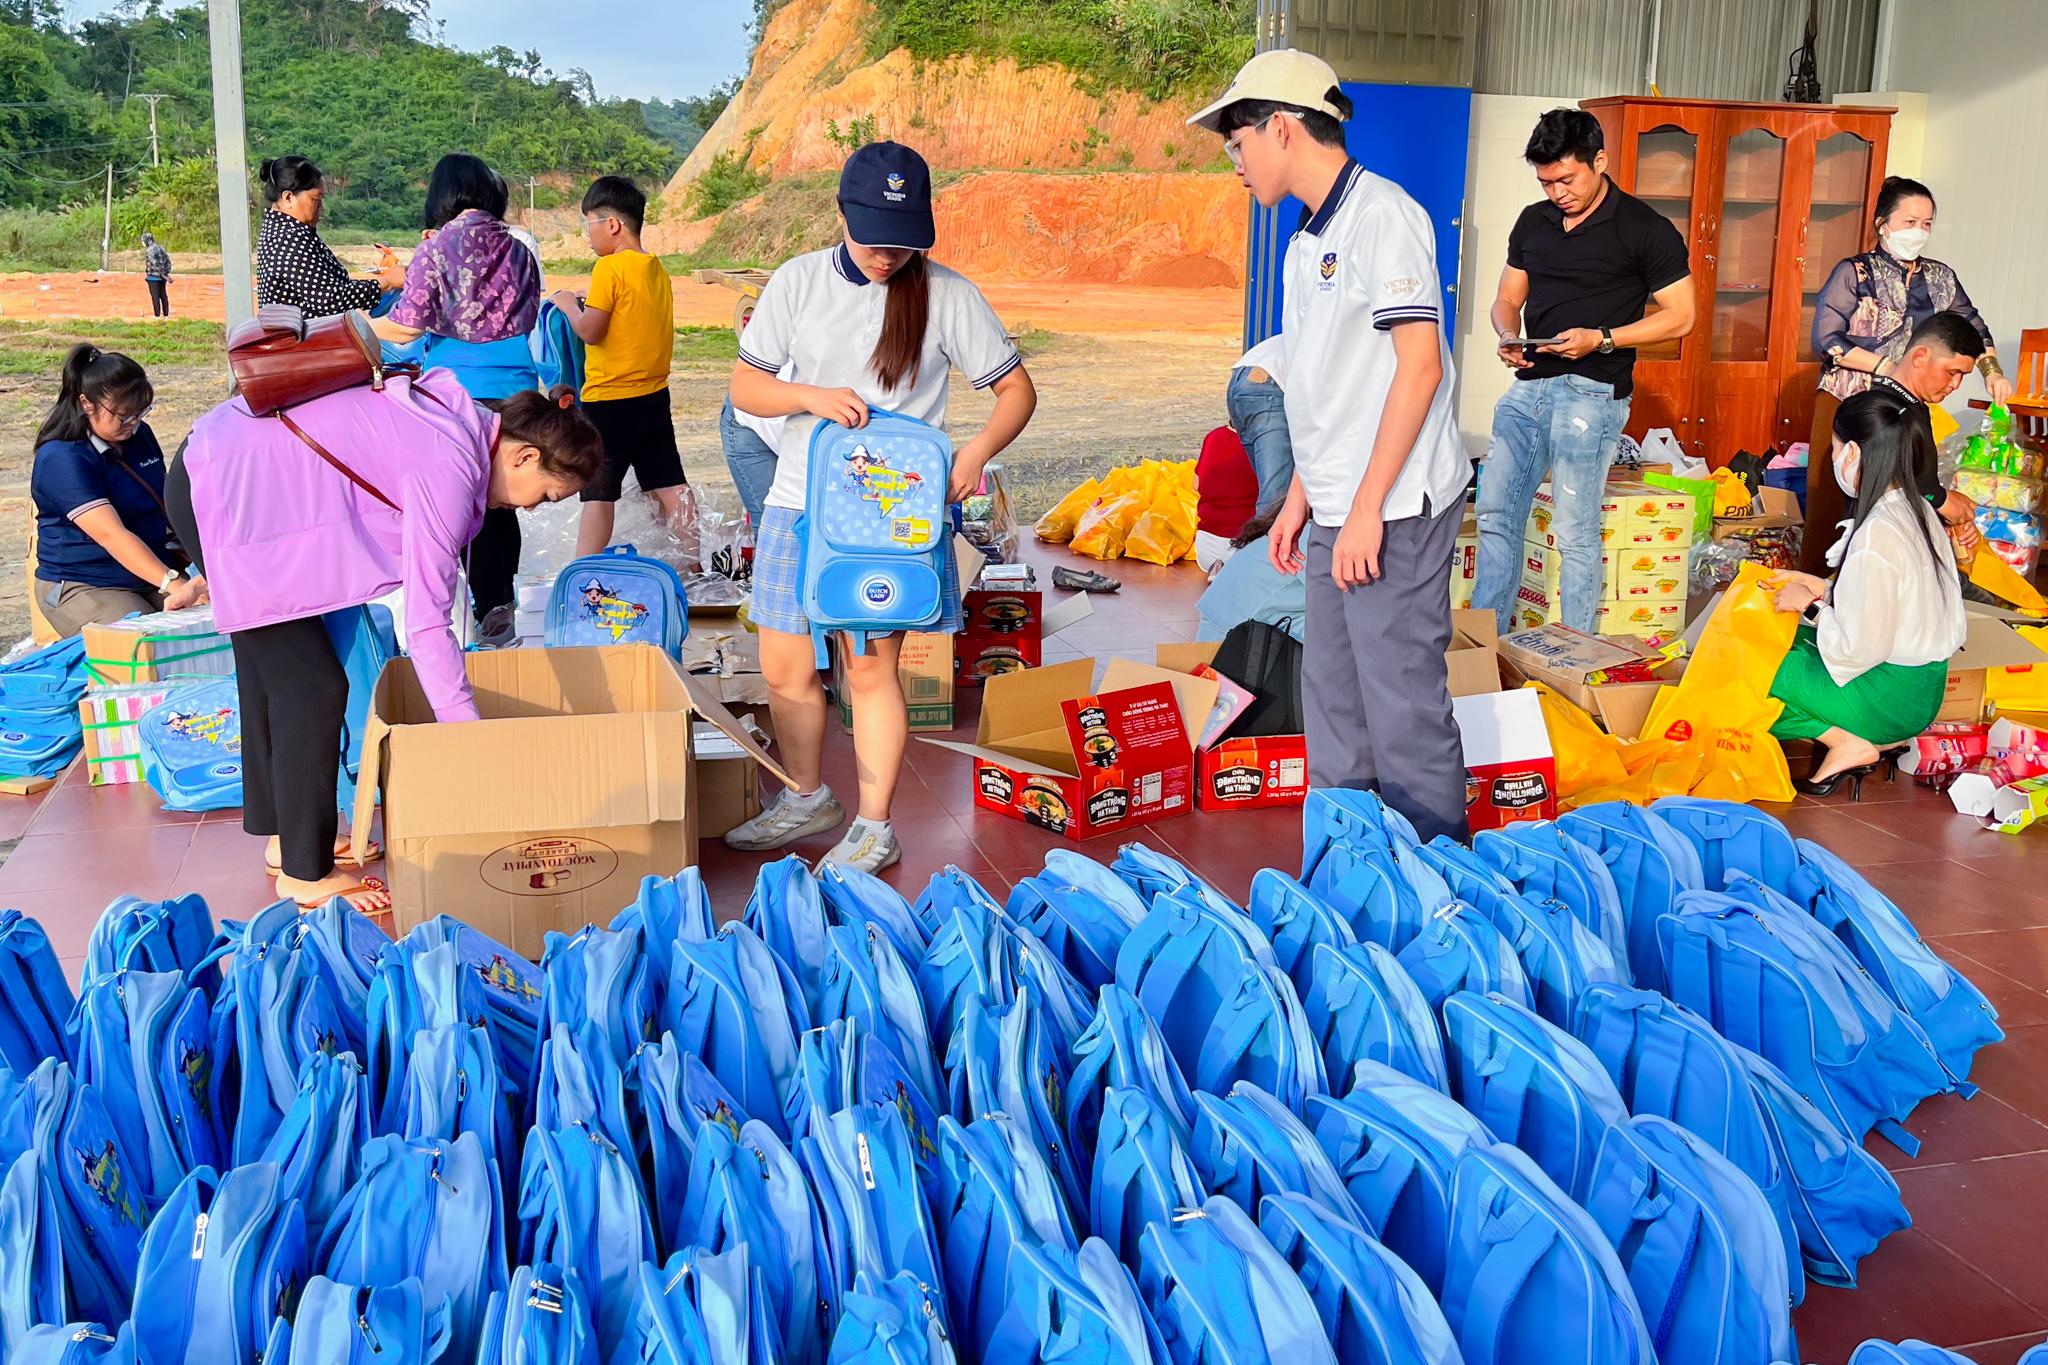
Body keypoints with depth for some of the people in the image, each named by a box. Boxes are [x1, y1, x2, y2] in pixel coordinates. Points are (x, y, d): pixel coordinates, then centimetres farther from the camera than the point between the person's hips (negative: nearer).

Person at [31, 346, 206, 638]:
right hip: (81, 588, -7)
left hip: (152, 573, 7)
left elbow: (165, 502, 23)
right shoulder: (61, 459, -17)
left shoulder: (140, 435, 8)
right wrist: (174, 585, -40)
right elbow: (111, 535, -28)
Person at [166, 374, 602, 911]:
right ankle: (305, 873, 6)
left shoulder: (465, 421, 4)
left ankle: (284, 836, 34)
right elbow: (426, 621, -25)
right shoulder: (450, 467, -24)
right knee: (313, 684, -6)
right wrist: (473, 737, -23)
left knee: (271, 666, 19)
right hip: (226, 496, -11)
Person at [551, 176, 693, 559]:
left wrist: (568, 304, 0)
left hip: (609, 399, -7)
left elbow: (590, 330, -17)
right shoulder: (656, 267, 8)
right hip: (655, 397, 7)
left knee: (597, 493, -1)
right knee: (669, 486, 12)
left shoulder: (610, 268, -14)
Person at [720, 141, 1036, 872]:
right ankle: (808, 799, 32)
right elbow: (745, 385, 6)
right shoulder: (799, 281, 3)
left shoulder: (948, 295, -3)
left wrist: (976, 450, -17)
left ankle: (875, 827, 15)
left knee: (871, 669, -1)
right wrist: (813, 396, -13)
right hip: (799, 501, 3)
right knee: (785, 669, 9)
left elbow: (1016, 388, 1)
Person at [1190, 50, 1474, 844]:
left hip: (1392, 512, -9)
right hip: (1337, 515, 9)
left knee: (1403, 705, -3)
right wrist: (1301, 497, 18)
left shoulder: (1381, 215, -12)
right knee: (1331, 699, 15)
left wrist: (1366, 509, -20)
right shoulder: (1308, 242, 15)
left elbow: (1419, 366, -18)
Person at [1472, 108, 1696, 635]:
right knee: (1495, 513, 8)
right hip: (1528, 385, 6)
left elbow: (1680, 316, -4)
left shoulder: (1645, 230, -5)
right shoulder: (1533, 222, 12)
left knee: (1575, 533, -5)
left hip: (1591, 390, -6)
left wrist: (1601, 339, -16)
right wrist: (1508, 339, -4)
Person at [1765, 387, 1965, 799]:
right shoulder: (1916, 509, 2)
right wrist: (1819, 588, 7)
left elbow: (1858, 649, -25)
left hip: (1893, 697, -9)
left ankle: (1847, 745, -4)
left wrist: (1810, 604, -11)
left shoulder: (1876, 536, -26)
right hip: (1921, 683, 9)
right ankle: (1868, 736, 7)